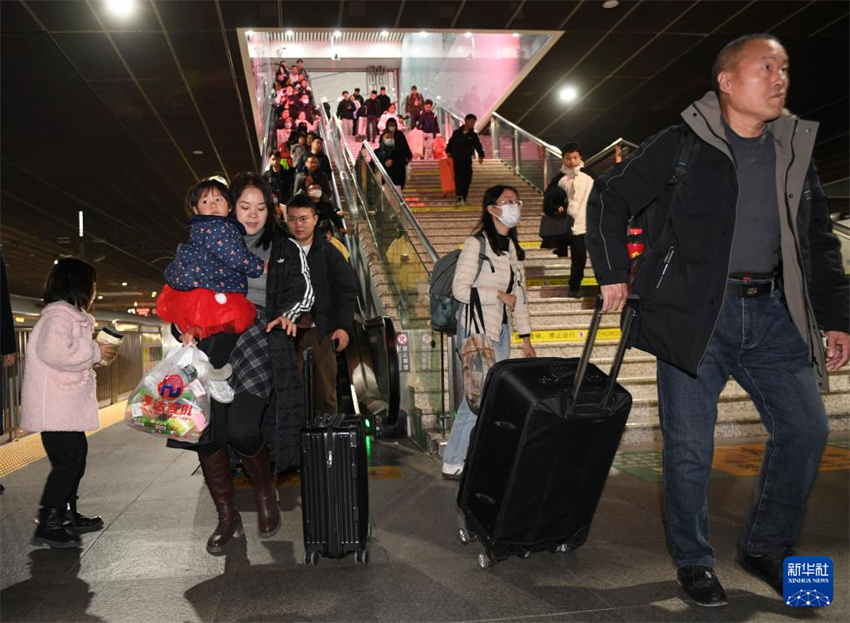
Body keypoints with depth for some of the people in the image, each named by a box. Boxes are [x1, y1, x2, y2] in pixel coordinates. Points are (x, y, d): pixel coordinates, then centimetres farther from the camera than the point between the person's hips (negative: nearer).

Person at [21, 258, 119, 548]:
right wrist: (95, 353, -20)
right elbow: (53, 352, -29)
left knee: (77, 457, 15)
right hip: (54, 407, -11)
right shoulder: (58, 314, -14)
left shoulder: (71, 315, 19)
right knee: (67, 461, -10)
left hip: (68, 406, 11)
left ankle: (68, 516, 27)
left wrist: (97, 352, 13)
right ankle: (47, 525, -2)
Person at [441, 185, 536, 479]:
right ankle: (453, 463, 1)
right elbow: (460, 288, -17)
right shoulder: (476, 243, -11)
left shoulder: (512, 246, 14)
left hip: (501, 329, 8)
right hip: (477, 328, -8)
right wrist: (499, 296, -14)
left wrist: (525, 337, 15)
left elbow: (519, 293, 17)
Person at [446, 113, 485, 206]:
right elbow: (450, 142, 13)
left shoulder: (473, 135, 6)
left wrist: (481, 155, -18)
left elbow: (478, 146, -4)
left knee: (467, 179, 0)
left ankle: (463, 198, 12)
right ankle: (459, 196, -19)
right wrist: (448, 151, -1)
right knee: (458, 177, -13)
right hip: (456, 159, -1)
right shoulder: (457, 132, 6)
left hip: (467, 160, 2)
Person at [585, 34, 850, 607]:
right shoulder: (681, 145, -3)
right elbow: (609, 199, 4)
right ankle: (693, 560, 23)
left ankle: (766, 549, 26)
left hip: (773, 312, 5)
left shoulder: (795, 148, 12)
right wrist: (613, 273, -1)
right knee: (689, 446, 1)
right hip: (695, 312, -5)